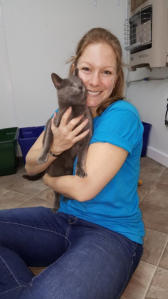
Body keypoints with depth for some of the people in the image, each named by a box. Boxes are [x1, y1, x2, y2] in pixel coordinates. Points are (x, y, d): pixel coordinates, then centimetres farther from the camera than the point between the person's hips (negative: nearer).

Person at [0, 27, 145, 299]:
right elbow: (30, 166, 4)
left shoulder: (122, 115, -16)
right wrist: (55, 147, -17)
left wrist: (48, 178, -1)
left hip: (112, 231, -6)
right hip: (66, 219, 7)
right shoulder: (66, 112, 5)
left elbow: (84, 189, -20)